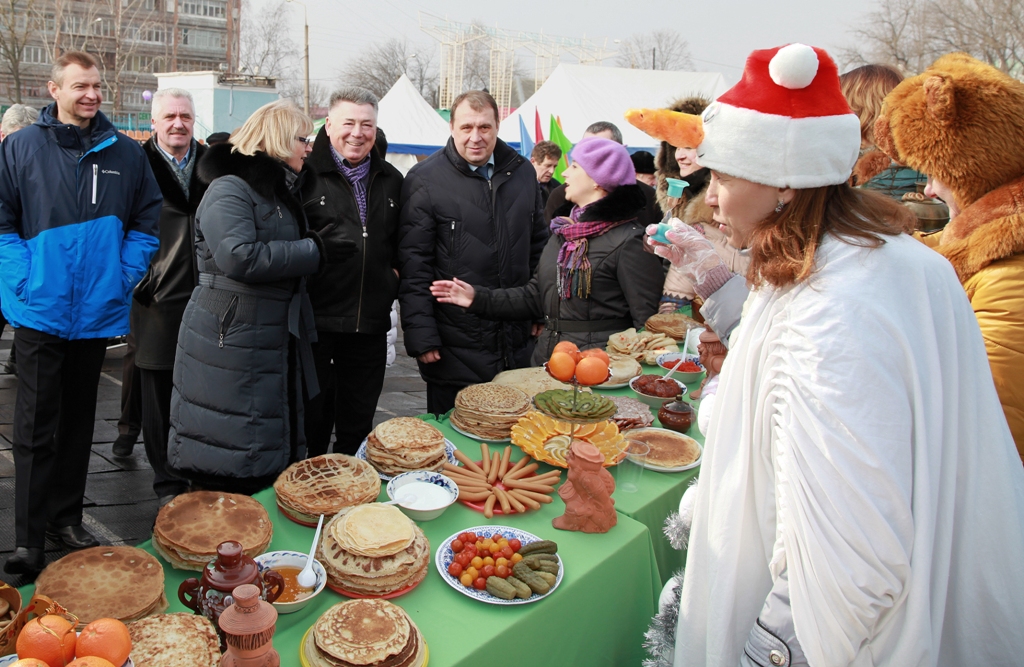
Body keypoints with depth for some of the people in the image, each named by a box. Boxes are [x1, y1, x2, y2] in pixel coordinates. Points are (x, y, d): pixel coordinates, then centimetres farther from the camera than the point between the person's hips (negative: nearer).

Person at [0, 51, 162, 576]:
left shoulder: (126, 154, 4)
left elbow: (147, 221, 8)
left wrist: (123, 275, -2)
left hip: (98, 312, 3)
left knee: (78, 421, 13)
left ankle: (66, 518, 26)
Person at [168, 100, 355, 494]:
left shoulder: (280, 191, 19)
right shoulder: (230, 189, -11)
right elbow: (240, 257, -26)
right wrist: (315, 251, -18)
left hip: (276, 341, 9)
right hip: (229, 341, -9)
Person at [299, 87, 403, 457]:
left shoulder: (391, 180, 13)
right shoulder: (306, 172, -3)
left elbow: (400, 244, 22)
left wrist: (394, 274, 7)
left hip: (370, 325, 4)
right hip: (315, 319, -4)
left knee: (358, 428, 15)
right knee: (310, 423, 7)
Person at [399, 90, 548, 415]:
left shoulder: (522, 172, 8)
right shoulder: (425, 180, -7)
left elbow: (538, 243, 16)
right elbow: (413, 263, -9)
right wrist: (421, 337, -13)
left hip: (516, 344, 5)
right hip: (455, 348, -4)